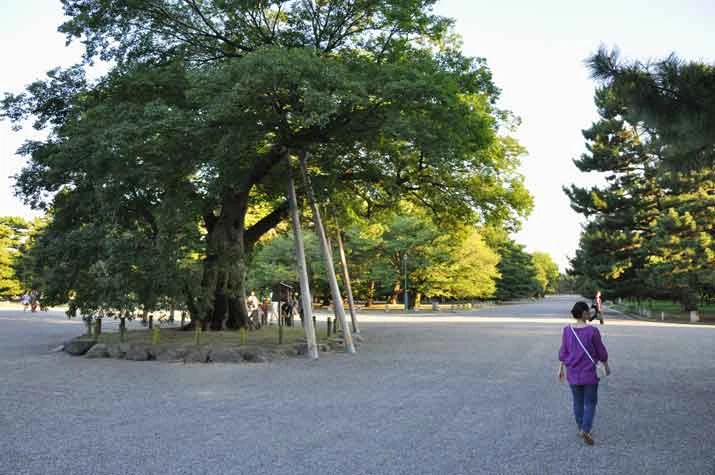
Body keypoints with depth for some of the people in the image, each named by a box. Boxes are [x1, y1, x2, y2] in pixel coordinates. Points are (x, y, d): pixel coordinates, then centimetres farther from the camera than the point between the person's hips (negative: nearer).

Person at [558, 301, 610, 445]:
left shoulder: (567, 330, -7)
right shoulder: (592, 331, -17)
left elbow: (563, 351, 0)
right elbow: (600, 351, -7)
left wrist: (561, 369, 9)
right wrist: (606, 366, 9)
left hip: (573, 372, 3)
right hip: (589, 373, -3)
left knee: (578, 401, 16)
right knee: (590, 402, 8)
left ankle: (582, 428, 25)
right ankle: (585, 430, -5)